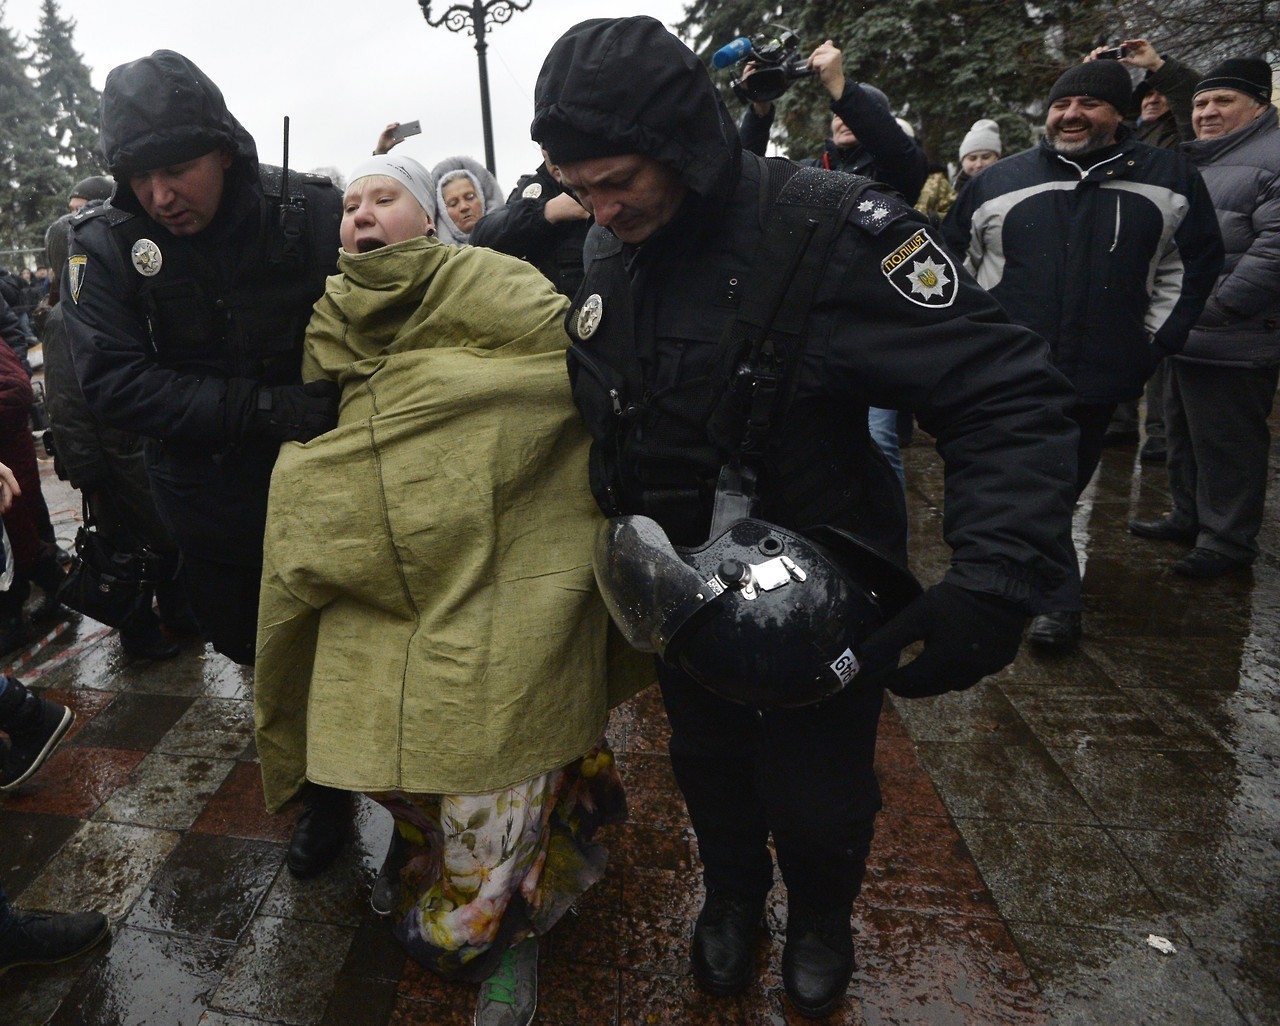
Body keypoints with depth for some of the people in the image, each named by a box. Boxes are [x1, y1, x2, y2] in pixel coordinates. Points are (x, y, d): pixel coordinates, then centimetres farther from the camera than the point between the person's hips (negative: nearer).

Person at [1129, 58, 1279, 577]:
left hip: (1232, 342, -9)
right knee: (1184, 433, 18)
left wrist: (1218, 309, -24)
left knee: (1227, 445, -3)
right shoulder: (1190, 164, 20)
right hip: (1184, 333, 10)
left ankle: (1227, 540, 8)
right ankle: (1189, 517, 32)